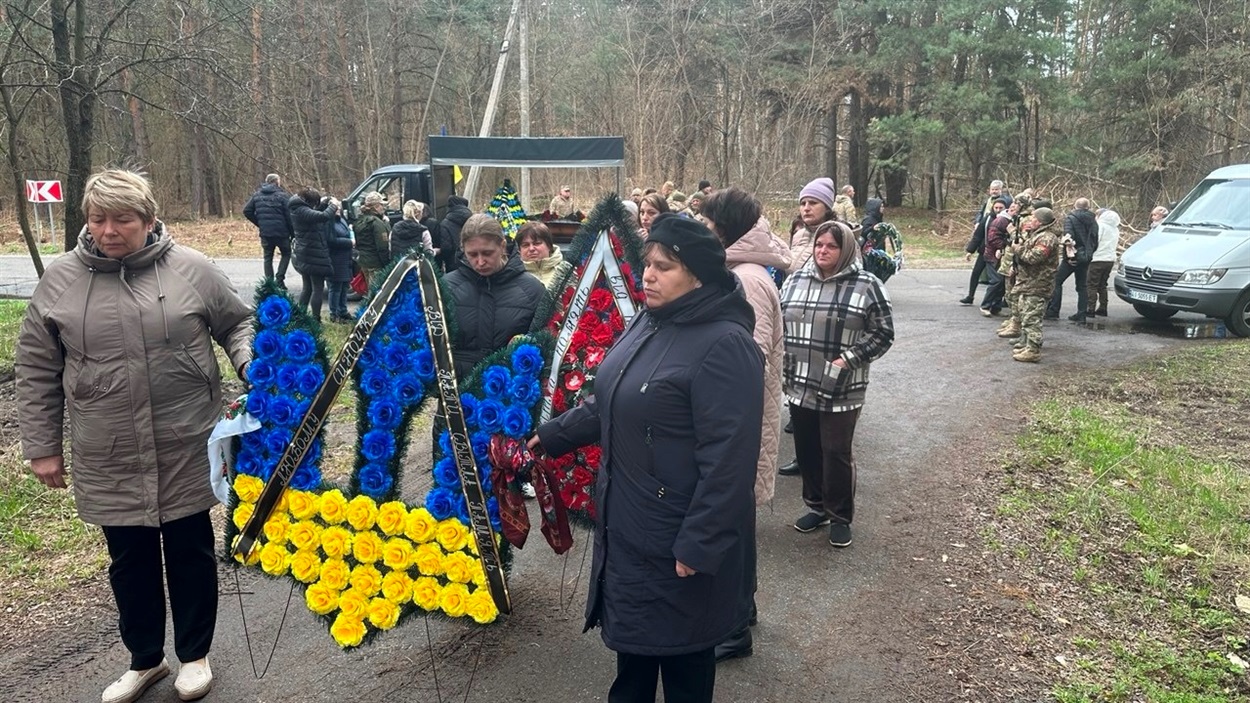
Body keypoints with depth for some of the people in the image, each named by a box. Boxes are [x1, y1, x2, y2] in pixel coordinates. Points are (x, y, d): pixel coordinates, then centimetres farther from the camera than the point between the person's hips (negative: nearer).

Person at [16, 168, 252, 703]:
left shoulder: (192, 270, -5)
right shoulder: (60, 280, 0)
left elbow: (236, 323, 7)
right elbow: (36, 372, 6)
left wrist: (250, 361, -14)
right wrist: (42, 446, 6)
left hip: (187, 453, -2)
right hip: (109, 462, 2)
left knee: (191, 554, 12)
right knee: (130, 562, 16)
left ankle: (195, 654, 33)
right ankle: (144, 660, 37)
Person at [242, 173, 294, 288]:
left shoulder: (257, 195, 7)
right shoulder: (283, 195, -7)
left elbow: (247, 211, 4)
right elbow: (289, 216, -11)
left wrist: (259, 223, 11)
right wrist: (293, 233, -5)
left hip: (265, 232, 3)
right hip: (281, 232, -3)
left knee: (268, 257, 14)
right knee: (286, 254, 15)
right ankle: (279, 280, 1)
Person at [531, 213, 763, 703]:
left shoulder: (724, 345, -23)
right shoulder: (649, 322, 6)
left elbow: (727, 459, -25)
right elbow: (610, 403, 19)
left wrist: (698, 545, -23)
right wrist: (553, 435, 21)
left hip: (676, 537, -8)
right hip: (627, 523, 8)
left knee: (681, 648, 12)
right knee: (633, 633, 25)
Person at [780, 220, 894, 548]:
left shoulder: (866, 285, -7)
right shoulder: (796, 280, 7)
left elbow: (883, 333, -5)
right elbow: (780, 326, 14)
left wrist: (849, 359, -14)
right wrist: (785, 368, 5)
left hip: (842, 389, -4)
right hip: (800, 386, 5)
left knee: (837, 453, 3)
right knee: (807, 450, 13)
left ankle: (840, 517, 19)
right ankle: (816, 507, 31)